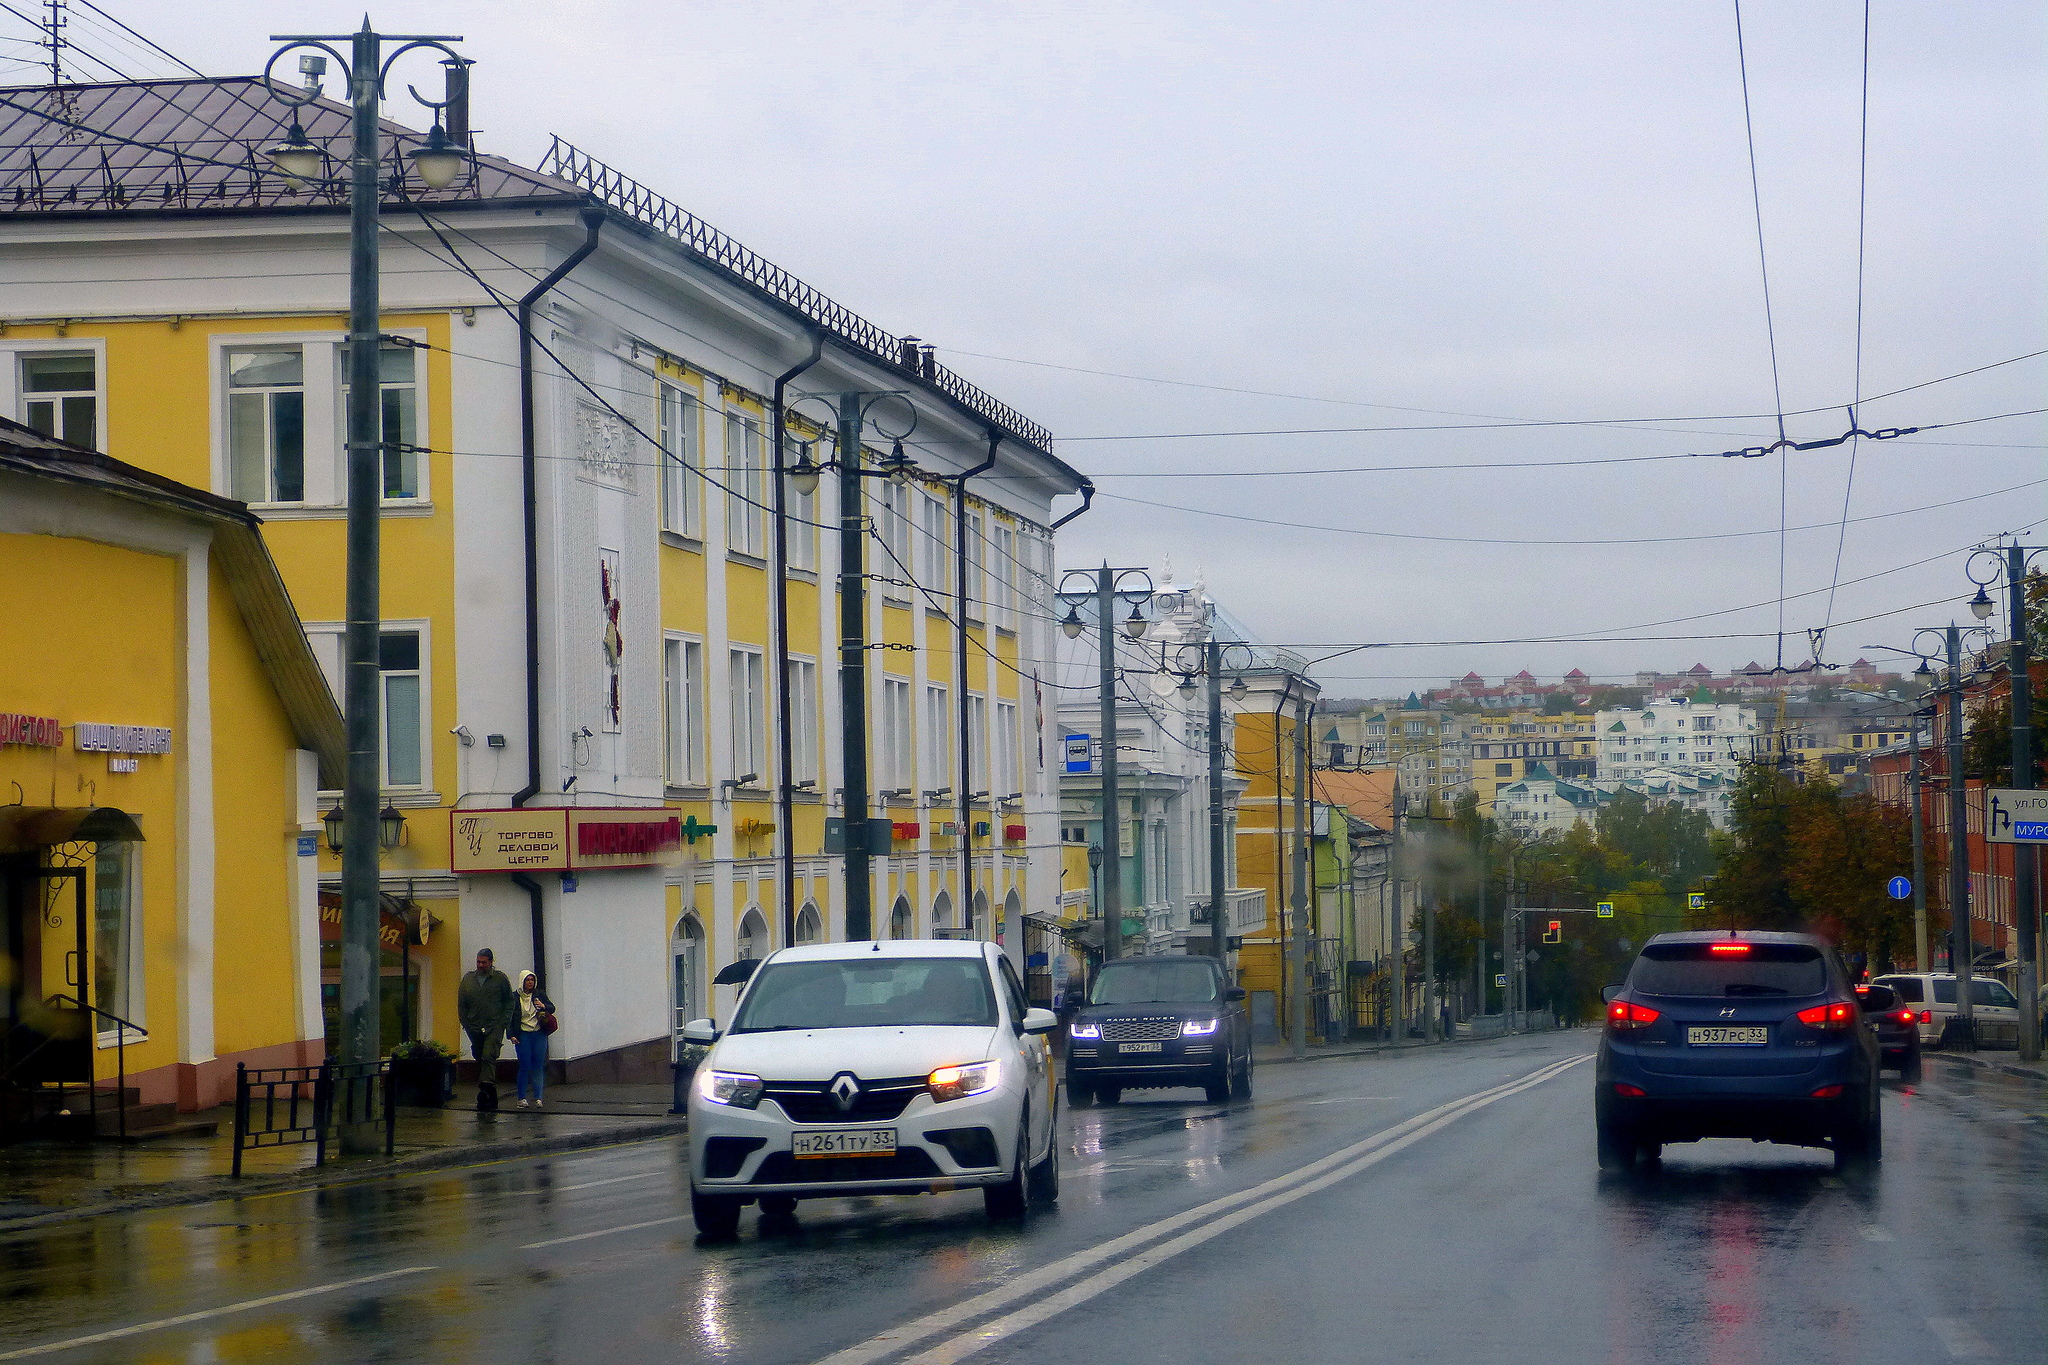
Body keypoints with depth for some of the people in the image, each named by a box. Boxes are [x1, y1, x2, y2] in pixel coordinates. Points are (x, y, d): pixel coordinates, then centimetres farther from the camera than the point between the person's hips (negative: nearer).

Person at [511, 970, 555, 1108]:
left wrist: (543, 1006, -14)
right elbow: (510, 1018, 2)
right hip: (523, 1035, -2)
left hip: (539, 1034, 2)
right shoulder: (515, 998, 1)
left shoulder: (539, 995, 8)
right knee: (524, 1066, -4)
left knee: (538, 1066, 0)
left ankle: (538, 1098, 2)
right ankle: (522, 1098, 4)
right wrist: (512, 1035, -7)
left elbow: (552, 1008, 8)